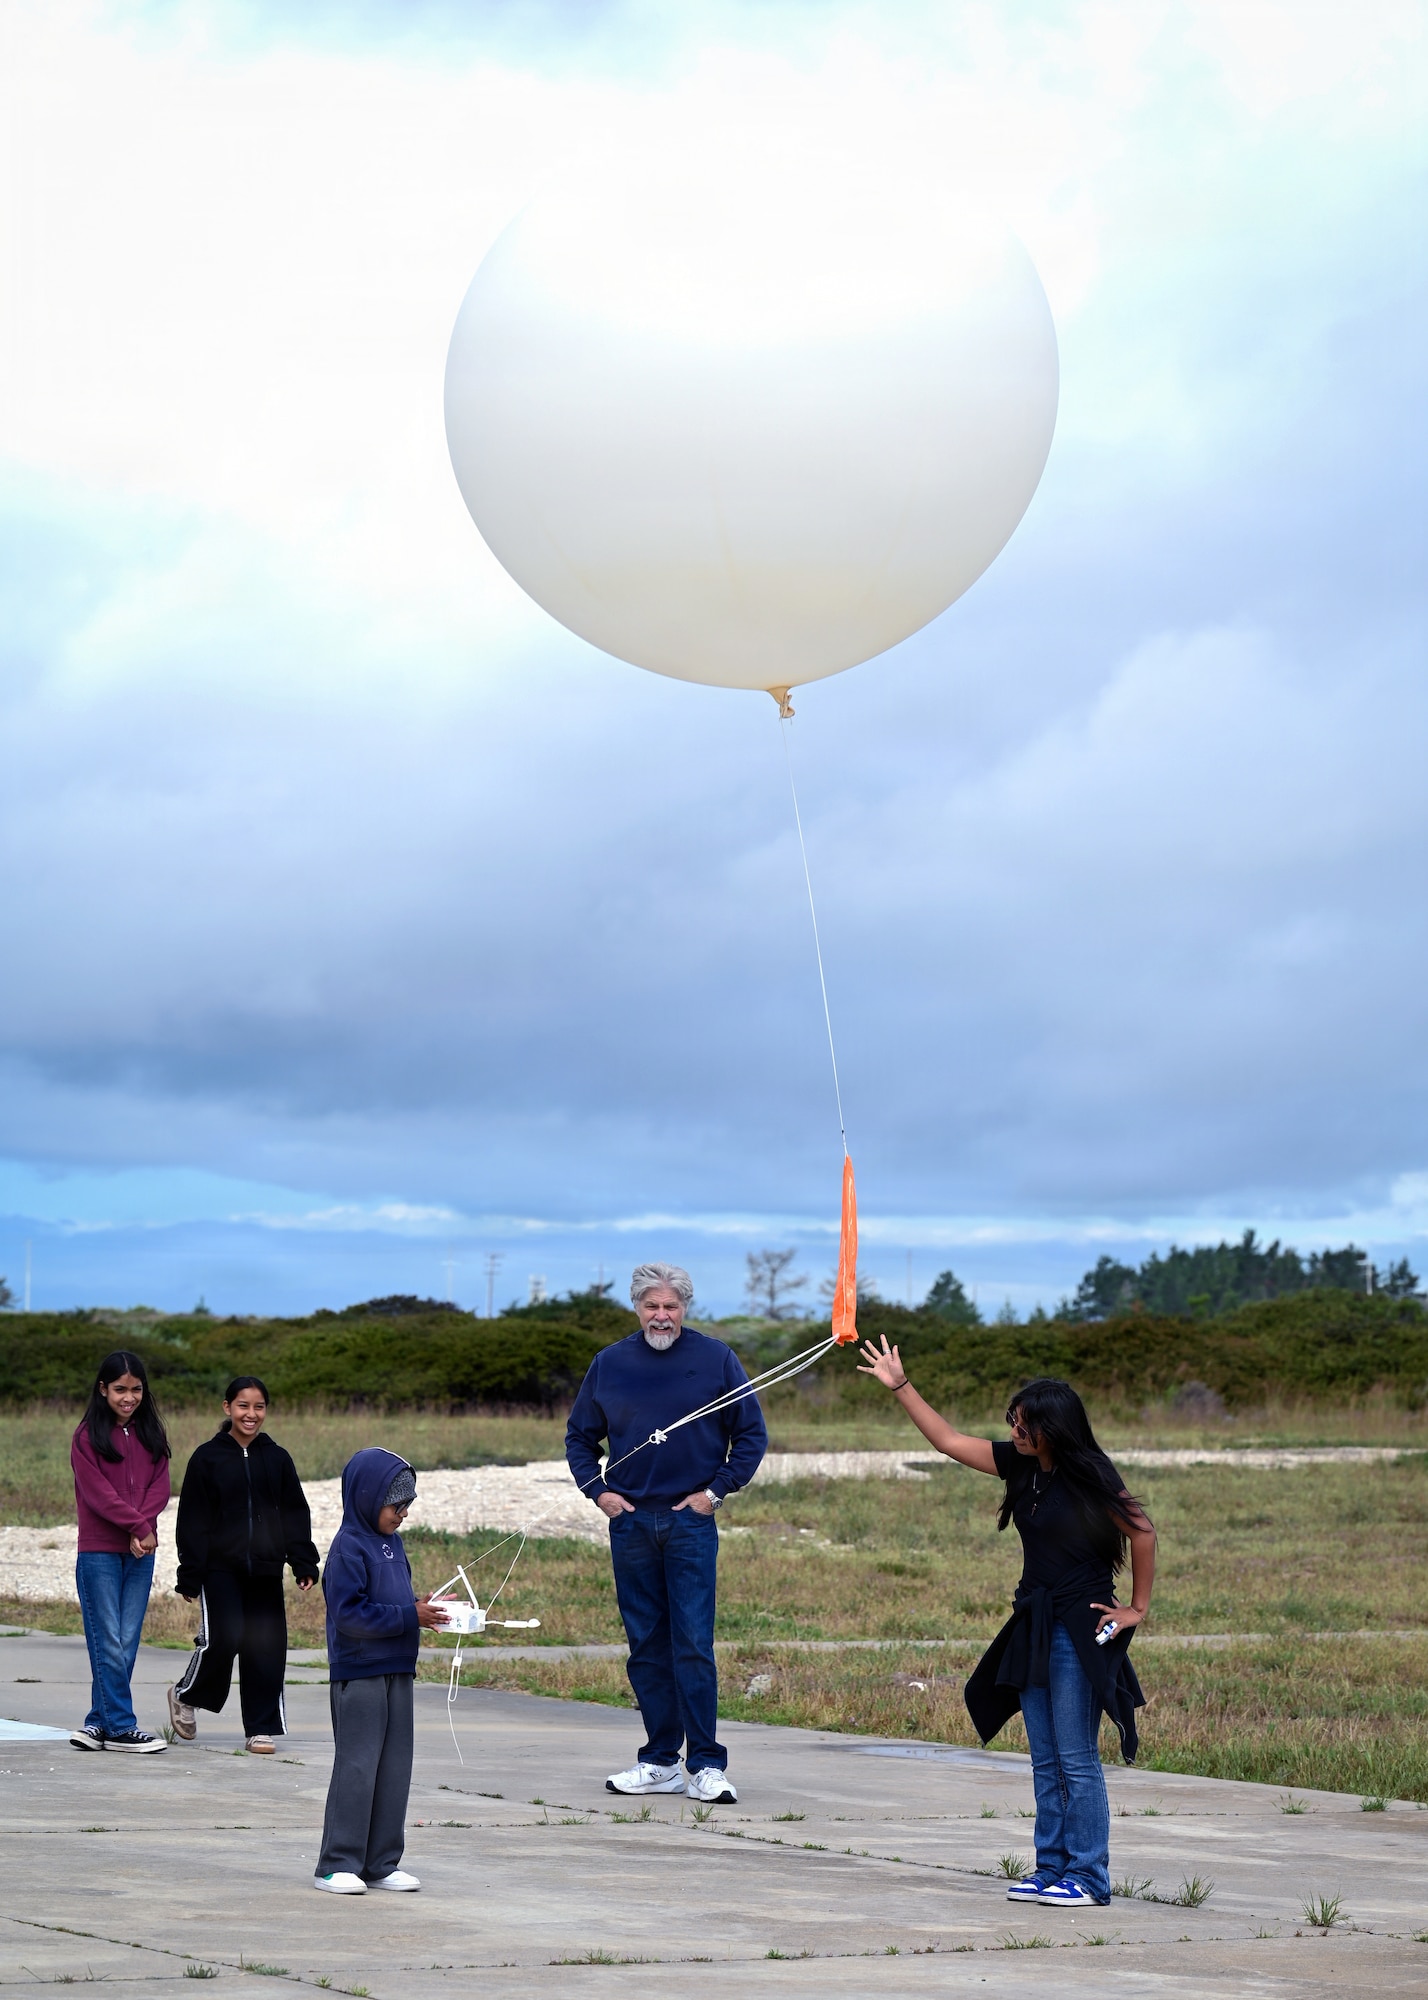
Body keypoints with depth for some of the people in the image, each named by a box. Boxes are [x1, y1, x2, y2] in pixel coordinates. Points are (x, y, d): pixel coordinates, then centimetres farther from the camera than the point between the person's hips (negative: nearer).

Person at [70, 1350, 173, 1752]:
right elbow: (98, 1492, -9)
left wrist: (142, 1528, -12)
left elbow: (160, 1487, 5)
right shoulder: (87, 1437, -2)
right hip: (99, 1553, -4)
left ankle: (99, 1721, 8)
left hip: (140, 1552, 4)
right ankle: (120, 1726, -2)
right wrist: (138, 1525, -15)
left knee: (127, 1643, 2)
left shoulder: (151, 1435, 12)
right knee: (109, 1643, -5)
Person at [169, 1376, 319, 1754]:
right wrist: (190, 1576, -6)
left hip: (265, 1570, 3)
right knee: (223, 1639, -13)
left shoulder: (277, 1459, 9)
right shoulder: (207, 1457, 0)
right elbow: (192, 1521, -1)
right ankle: (185, 1695, 15)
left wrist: (304, 1564, 1)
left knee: (266, 1646, 0)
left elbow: (295, 1516, 12)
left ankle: (261, 1728, 7)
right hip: (221, 1567, -3)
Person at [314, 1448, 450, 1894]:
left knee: (395, 1767, 9)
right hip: (358, 1674, -8)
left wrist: (422, 1609, 1)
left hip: (397, 1672, 8)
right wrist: (410, 1617, -22)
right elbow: (350, 1613, -21)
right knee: (357, 1766, -5)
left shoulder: (392, 1542, 13)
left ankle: (381, 1864, 16)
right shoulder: (349, 1548, -14)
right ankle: (337, 1865, 2)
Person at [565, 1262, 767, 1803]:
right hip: (630, 1522, 3)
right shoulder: (610, 1364, 8)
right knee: (646, 1646, 6)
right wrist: (596, 1491, 4)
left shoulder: (716, 1359, 1)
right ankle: (660, 1762, 13)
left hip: (691, 1522, -3)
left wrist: (717, 1490, -2)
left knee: (693, 1645, -8)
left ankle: (707, 1766, -6)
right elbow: (579, 1435, 18)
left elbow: (752, 1435, 7)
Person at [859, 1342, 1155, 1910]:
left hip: (1079, 1630, -8)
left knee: (1077, 1759, -6)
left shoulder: (1089, 1478, -14)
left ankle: (1090, 1878, -2)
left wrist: (1137, 1609, -4)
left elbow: (1142, 1532, -7)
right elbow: (949, 1441, 13)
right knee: (1045, 1760, 9)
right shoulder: (1020, 1465, 7)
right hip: (1033, 1628, 8)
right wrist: (900, 1387, 10)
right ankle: (1051, 1868, 14)